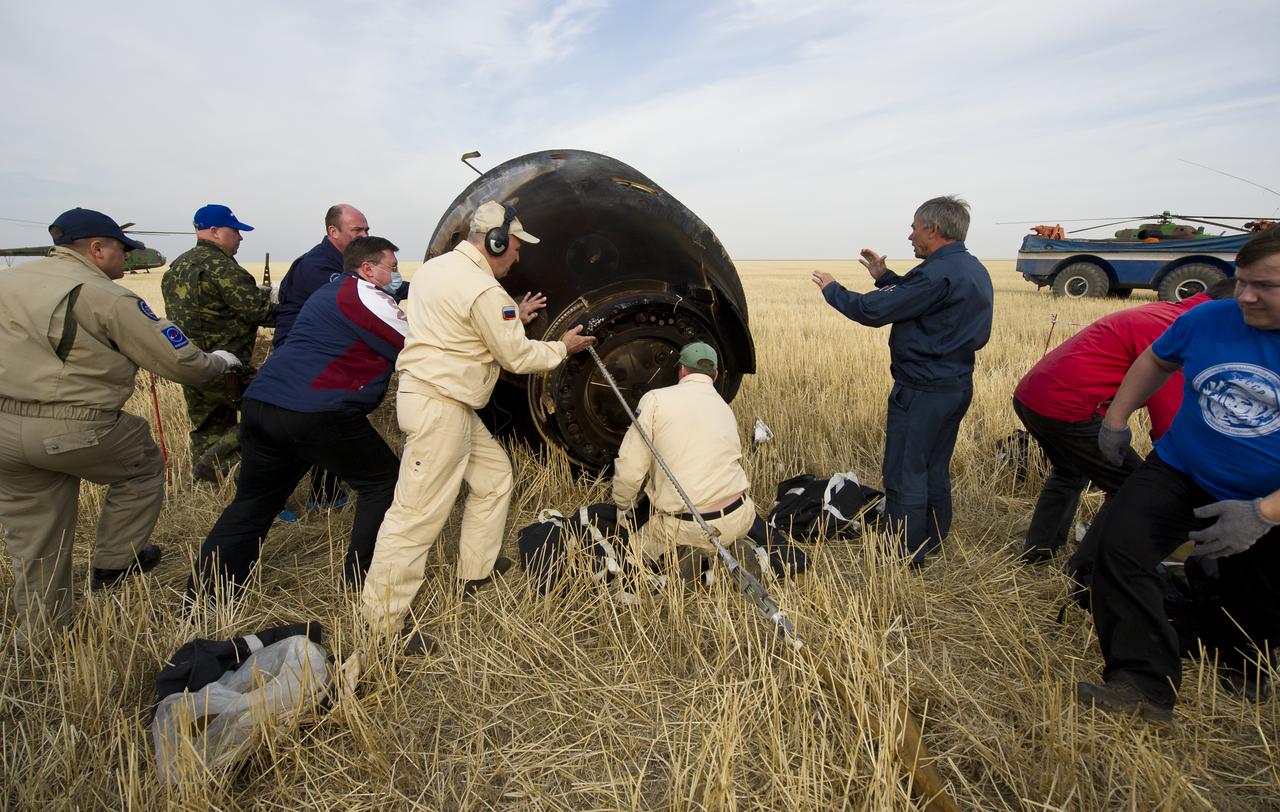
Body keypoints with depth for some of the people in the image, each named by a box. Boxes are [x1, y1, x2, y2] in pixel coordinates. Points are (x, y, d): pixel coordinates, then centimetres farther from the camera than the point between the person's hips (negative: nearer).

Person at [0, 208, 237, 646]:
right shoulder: (107, 297, -11)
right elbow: (179, 361, -9)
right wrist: (218, 362, 9)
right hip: (72, 430, -7)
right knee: (142, 465, 23)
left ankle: (38, 635, 30)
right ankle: (115, 563, 29)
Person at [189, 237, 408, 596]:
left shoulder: (330, 292, 26)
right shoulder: (368, 296, -3)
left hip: (260, 404, 9)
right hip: (316, 414, -9)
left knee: (252, 502, 18)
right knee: (382, 481, 6)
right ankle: (363, 578, 11)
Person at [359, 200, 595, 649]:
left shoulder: (439, 266, 12)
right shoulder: (484, 291, -17)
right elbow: (517, 358, -10)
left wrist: (514, 316, 21)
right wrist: (562, 347, 6)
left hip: (447, 400, 10)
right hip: (438, 405, -10)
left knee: (494, 474, 20)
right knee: (417, 514, -4)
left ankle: (476, 570, 32)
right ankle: (384, 624, 8)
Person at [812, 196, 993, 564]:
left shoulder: (939, 273, -21)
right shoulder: (974, 271, 11)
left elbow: (874, 311, -19)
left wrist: (832, 289, -4)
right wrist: (885, 278, 19)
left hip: (922, 391, -10)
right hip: (957, 385, 10)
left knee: (904, 476, 1)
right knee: (935, 471, 20)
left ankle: (906, 557, 10)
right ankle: (931, 545, 33)